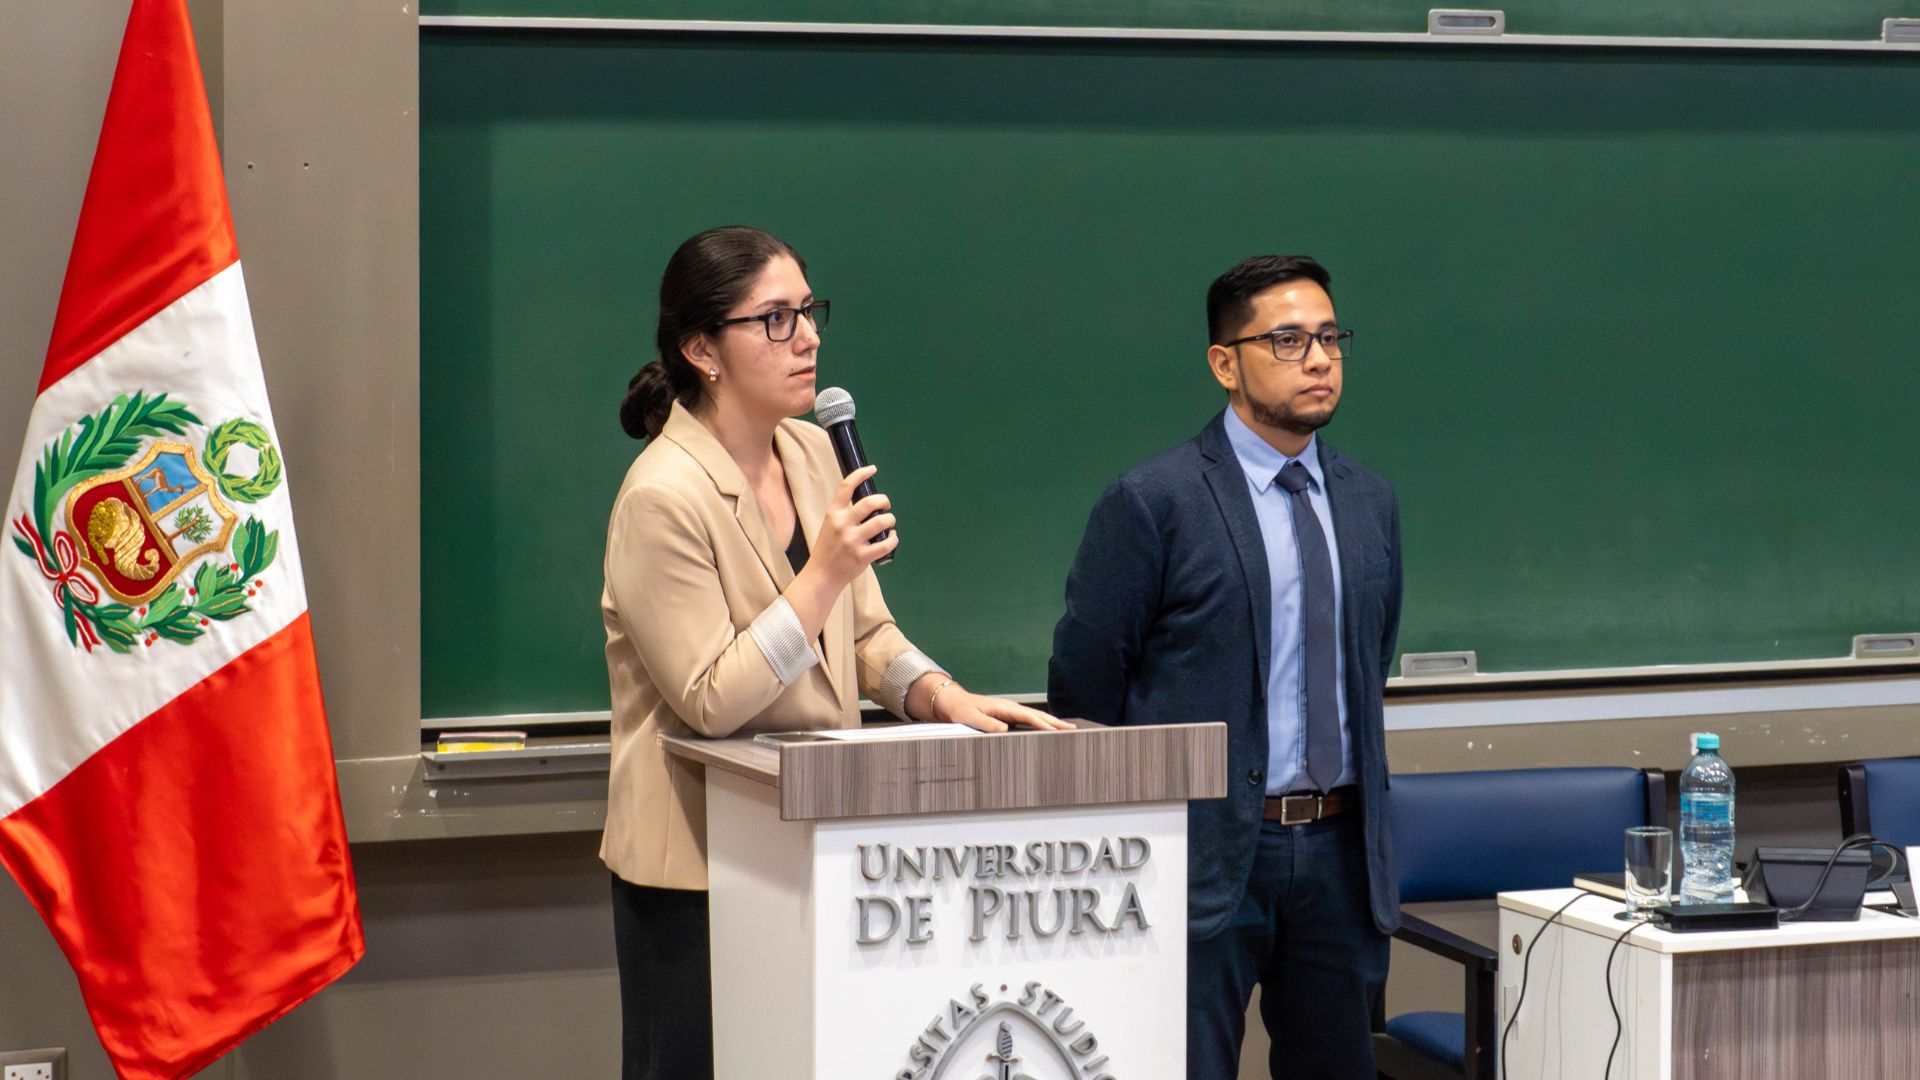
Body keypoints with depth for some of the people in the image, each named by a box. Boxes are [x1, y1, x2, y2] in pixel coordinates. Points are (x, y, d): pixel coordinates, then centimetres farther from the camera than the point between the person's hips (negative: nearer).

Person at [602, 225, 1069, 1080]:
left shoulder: (811, 454, 8)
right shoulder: (663, 499, -16)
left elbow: (864, 633, 15)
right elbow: (712, 700, -18)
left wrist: (945, 698, -4)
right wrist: (827, 571, -23)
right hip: (698, 861, -7)